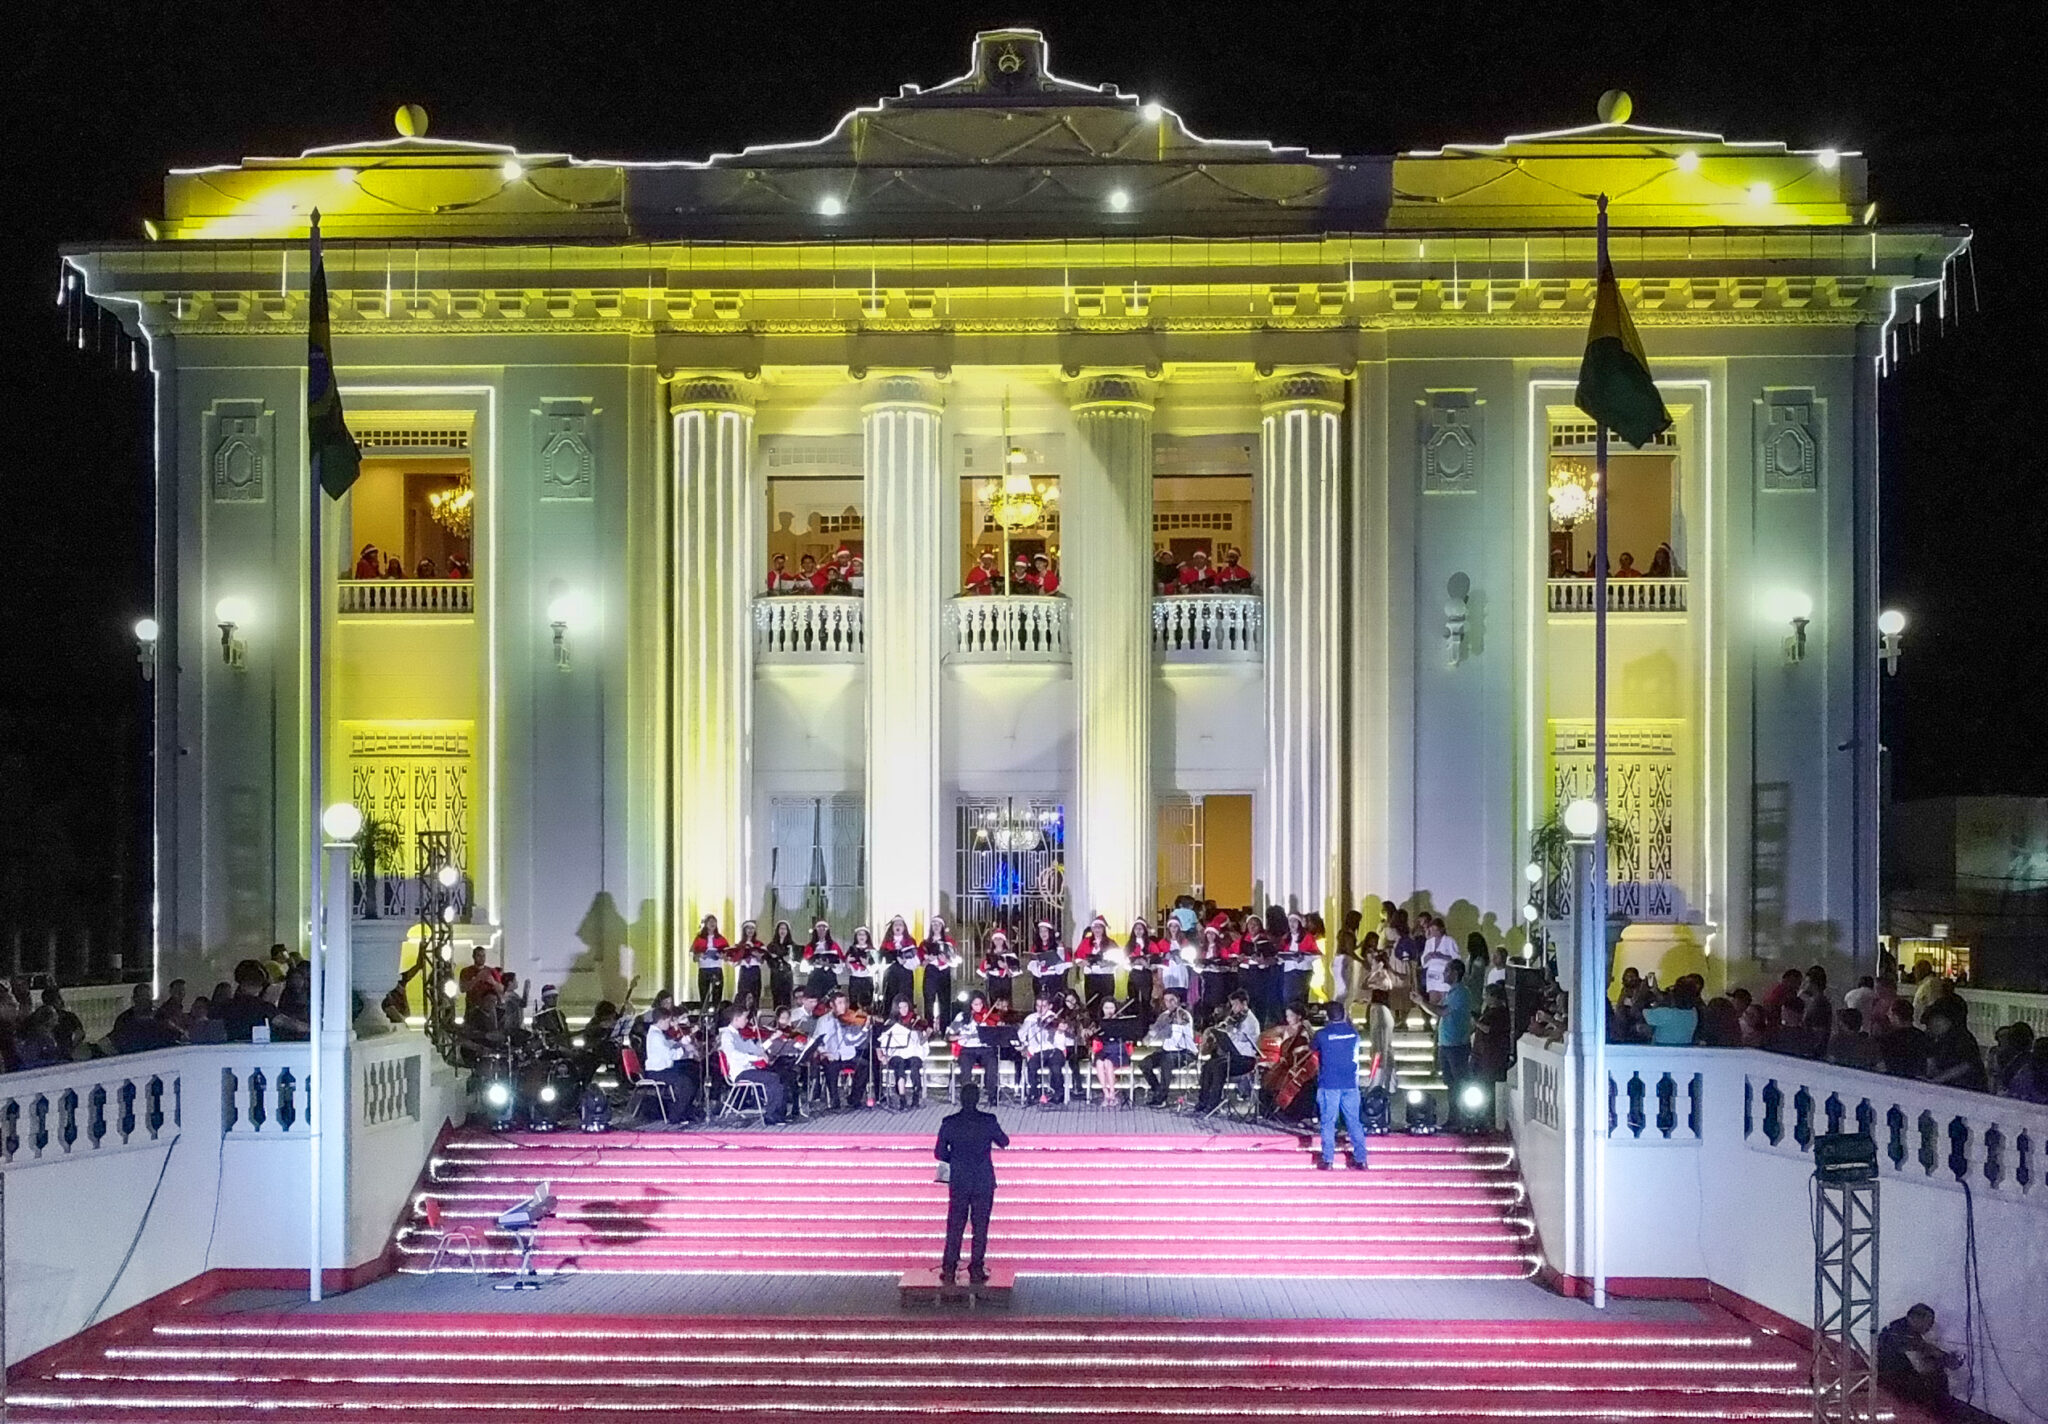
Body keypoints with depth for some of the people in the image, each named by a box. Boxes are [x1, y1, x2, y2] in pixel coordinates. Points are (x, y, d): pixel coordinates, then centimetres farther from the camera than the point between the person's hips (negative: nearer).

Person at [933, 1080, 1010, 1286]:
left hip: (958, 1183, 1)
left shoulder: (949, 1123, -8)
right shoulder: (989, 1121, -11)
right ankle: (976, 1270, 11)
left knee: (955, 1226, 10)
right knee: (980, 1226, 8)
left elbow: (939, 1153, -1)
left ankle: (949, 1270, 11)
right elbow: (1004, 1142, 5)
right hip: (984, 1183, -1)